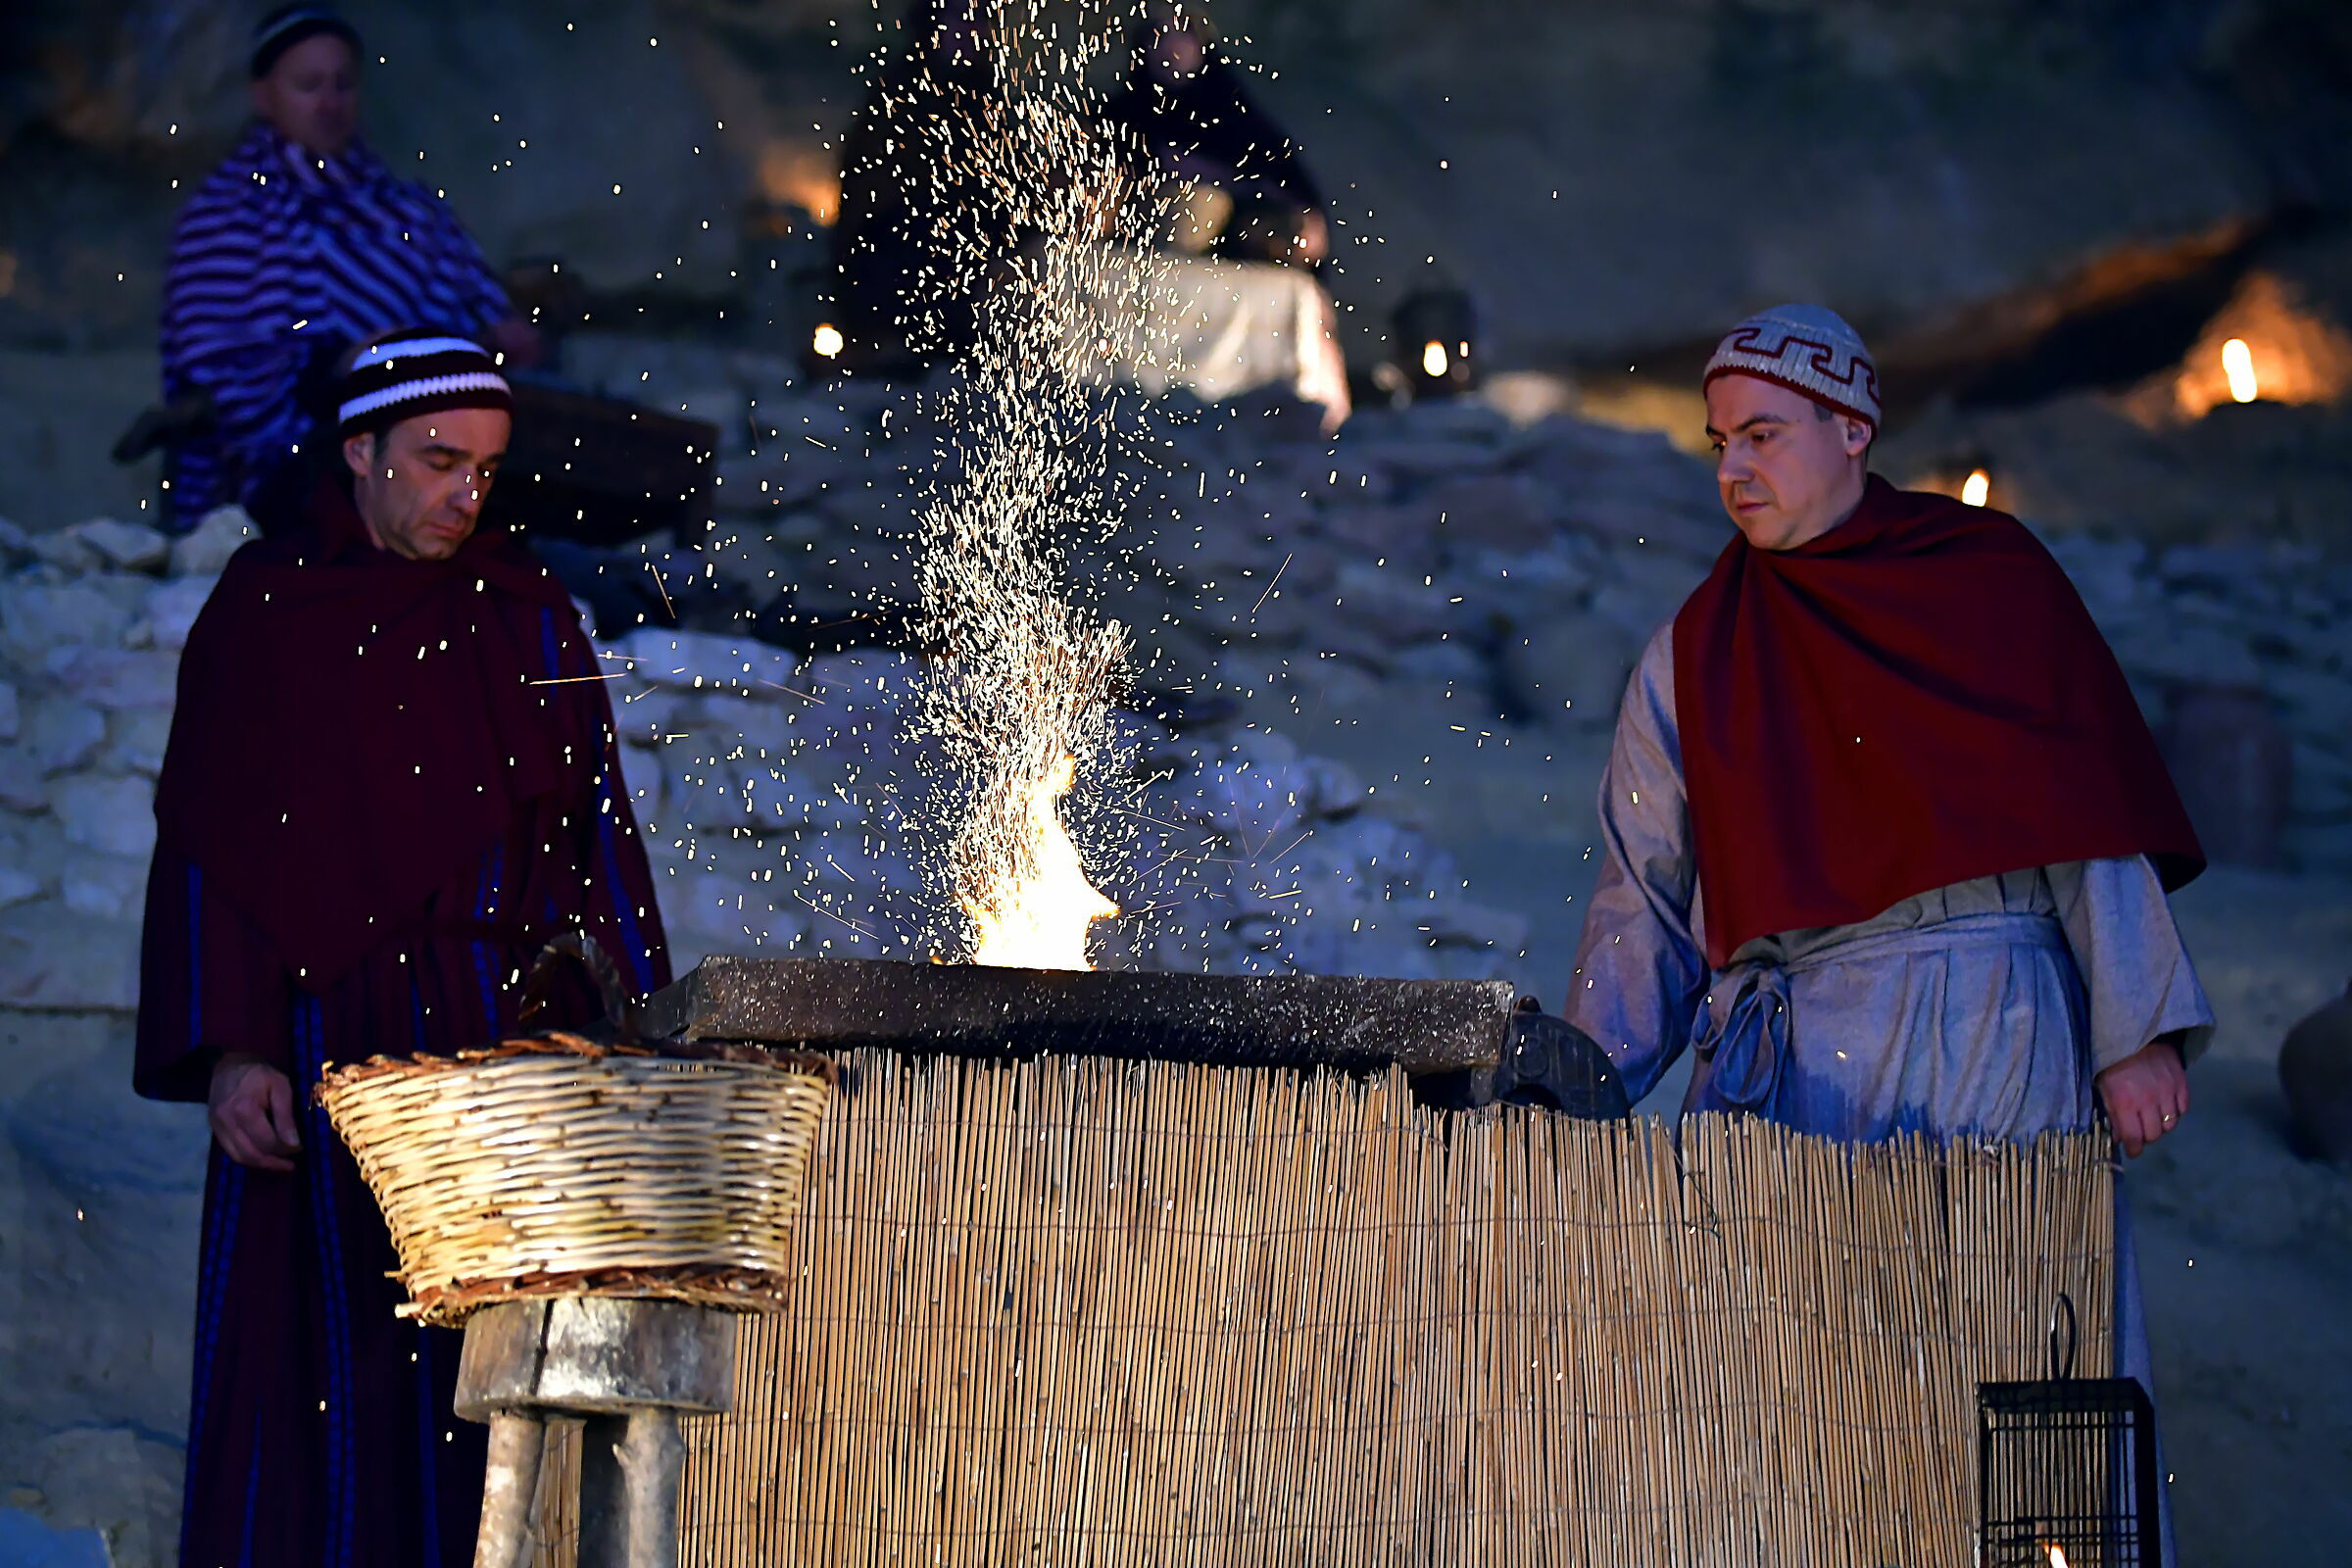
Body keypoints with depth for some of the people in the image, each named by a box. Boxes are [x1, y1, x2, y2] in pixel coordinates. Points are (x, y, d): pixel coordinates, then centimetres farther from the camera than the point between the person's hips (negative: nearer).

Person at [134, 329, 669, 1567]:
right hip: (329, 1039, -2)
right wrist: (228, 1051, -10)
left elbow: (594, 839, 12)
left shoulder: (528, 618, 11)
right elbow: (205, 849, 0)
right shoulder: (263, 613, 4)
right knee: (327, 1360, -5)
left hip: (510, 1041, 2)